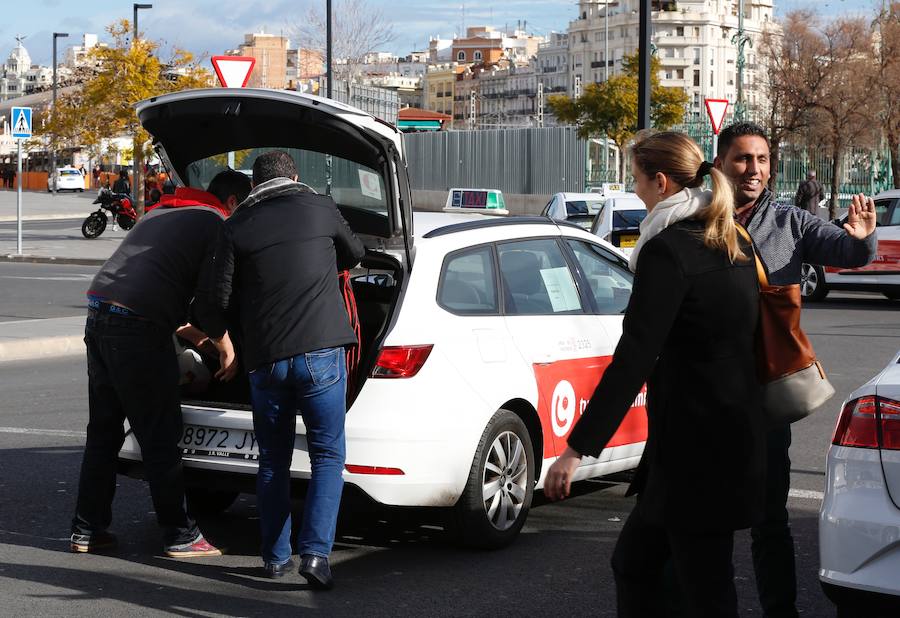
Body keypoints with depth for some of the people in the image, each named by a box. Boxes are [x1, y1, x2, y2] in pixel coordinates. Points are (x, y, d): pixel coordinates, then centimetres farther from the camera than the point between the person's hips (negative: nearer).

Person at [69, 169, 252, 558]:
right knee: (160, 438, 0)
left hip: (98, 315, 8)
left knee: (103, 433, 16)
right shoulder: (217, 227, 0)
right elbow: (209, 300, -7)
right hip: (137, 329, -8)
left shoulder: (161, 214, 26)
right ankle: (180, 536, 6)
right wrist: (226, 349, 9)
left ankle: (87, 530, 20)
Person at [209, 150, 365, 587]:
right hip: (321, 352, -2)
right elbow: (354, 255, 25)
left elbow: (221, 297, 4)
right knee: (328, 456, 5)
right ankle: (315, 552, -8)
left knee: (273, 462, 14)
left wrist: (217, 335, 25)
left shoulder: (237, 226, 7)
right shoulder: (320, 209, 7)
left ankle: (276, 558, 18)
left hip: (265, 360, 2)